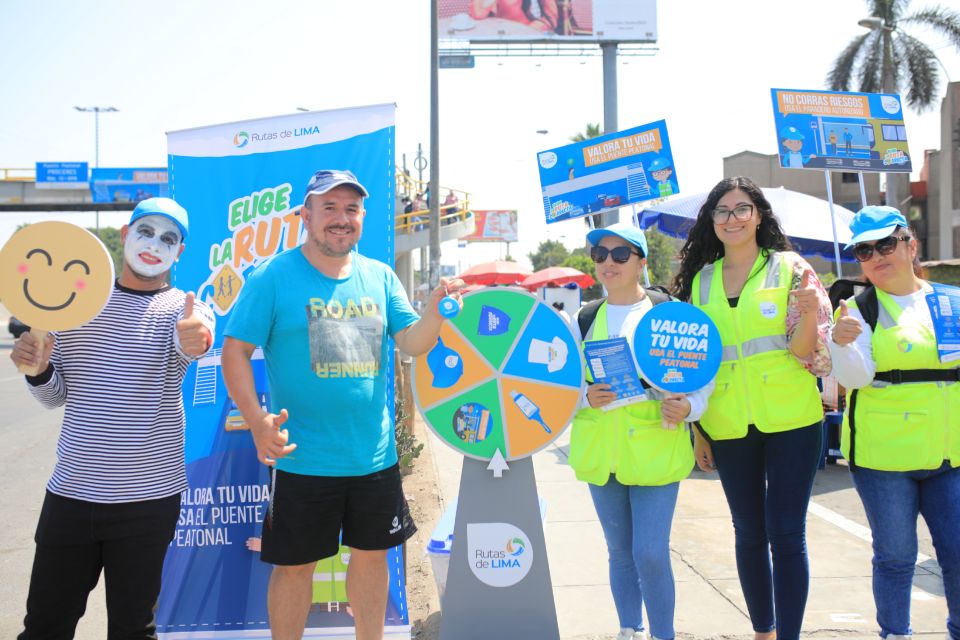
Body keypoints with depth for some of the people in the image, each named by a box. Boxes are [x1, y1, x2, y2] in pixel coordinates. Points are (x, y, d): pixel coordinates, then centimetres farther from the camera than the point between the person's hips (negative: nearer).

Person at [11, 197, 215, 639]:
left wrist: (195, 340, -53)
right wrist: (38, 369, -11)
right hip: (70, 490, 3)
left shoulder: (185, 309, -3)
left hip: (149, 495, -2)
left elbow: (190, 341, -29)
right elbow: (56, 396, 11)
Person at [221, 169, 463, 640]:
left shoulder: (380, 277, 5)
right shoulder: (272, 278, -8)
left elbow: (412, 343, 0)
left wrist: (435, 309, -21)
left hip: (375, 455, 4)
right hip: (303, 459, -4)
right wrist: (257, 420, -23)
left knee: (372, 554, 18)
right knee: (295, 565, 8)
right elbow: (235, 352, -10)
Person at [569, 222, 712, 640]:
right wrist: (586, 397, -14)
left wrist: (687, 407, -19)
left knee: (651, 554, -7)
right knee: (620, 552, 14)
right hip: (600, 451, 3)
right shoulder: (584, 320, 7)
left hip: (655, 448, -3)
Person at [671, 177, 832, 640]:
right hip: (729, 425, 3)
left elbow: (804, 351, -5)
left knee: (786, 534, -2)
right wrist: (698, 430, 11)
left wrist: (810, 312, -26)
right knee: (749, 532, 12)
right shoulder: (700, 280, 7)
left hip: (790, 420, -3)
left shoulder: (789, 268, -2)